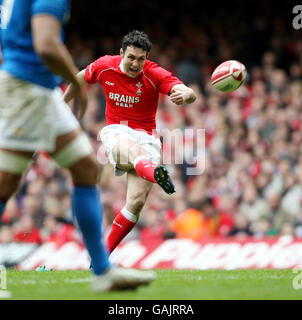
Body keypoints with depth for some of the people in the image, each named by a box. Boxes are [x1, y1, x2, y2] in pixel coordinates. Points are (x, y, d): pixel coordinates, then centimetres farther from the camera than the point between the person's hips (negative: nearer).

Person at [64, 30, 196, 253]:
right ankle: (155, 174, -77)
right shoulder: (104, 67, -2)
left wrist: (184, 94, -49)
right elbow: (80, 78, 21)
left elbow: (191, 94, -25)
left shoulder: (155, 75, -9)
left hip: (146, 138, 0)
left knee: (137, 202, -18)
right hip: (116, 133, 0)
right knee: (132, 148, -41)